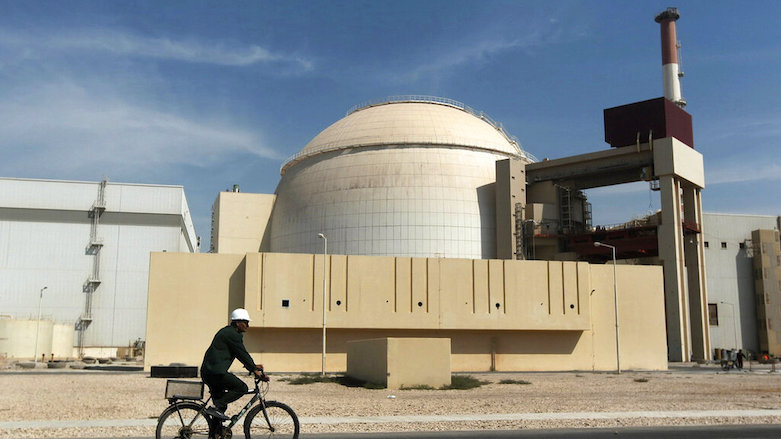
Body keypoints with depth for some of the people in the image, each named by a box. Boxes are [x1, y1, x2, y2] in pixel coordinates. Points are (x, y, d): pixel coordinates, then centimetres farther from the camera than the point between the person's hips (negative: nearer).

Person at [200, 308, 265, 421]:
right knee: (242, 388, -11)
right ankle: (216, 407, -15)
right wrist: (255, 370, -8)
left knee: (221, 404, 18)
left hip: (207, 371, 11)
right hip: (216, 372, -11)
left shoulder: (227, 332, 22)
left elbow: (241, 354, 26)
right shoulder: (233, 334, -10)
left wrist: (253, 366, 23)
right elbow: (243, 354, -12)